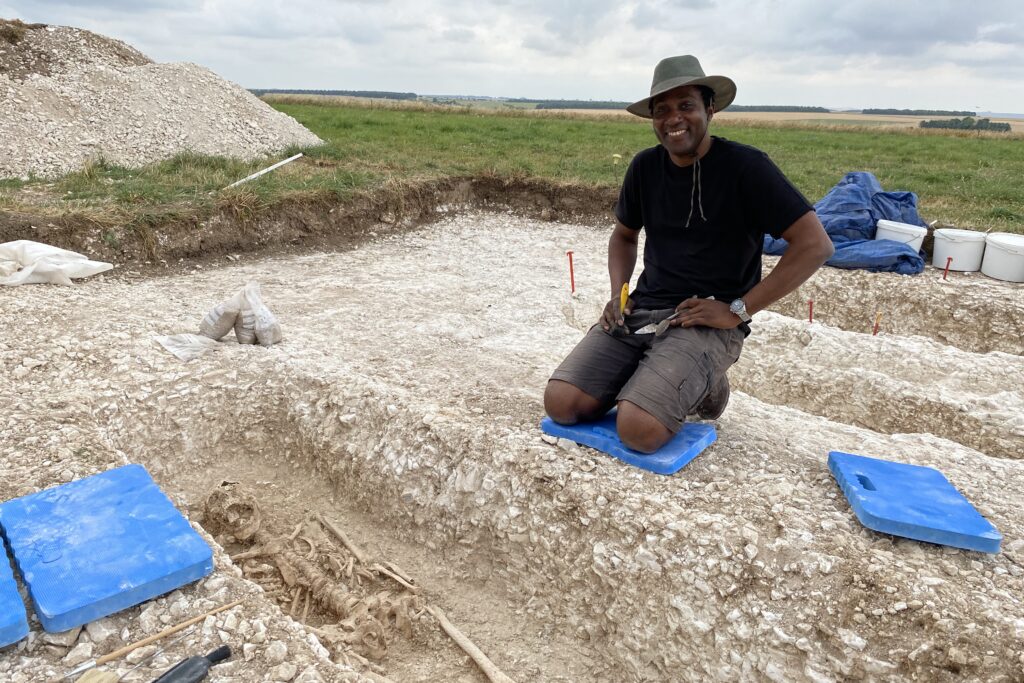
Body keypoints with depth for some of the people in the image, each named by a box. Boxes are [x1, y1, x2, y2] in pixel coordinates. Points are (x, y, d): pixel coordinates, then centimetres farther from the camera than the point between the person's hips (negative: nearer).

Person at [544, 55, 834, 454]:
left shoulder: (745, 167, -10)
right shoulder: (645, 167, 7)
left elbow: (815, 245, -13)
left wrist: (737, 310, -15)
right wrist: (617, 294, 5)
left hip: (708, 323, -5)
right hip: (641, 310, 5)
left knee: (639, 429, -27)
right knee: (560, 404, -14)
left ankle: (701, 386, 5)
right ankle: (646, 380, 12)